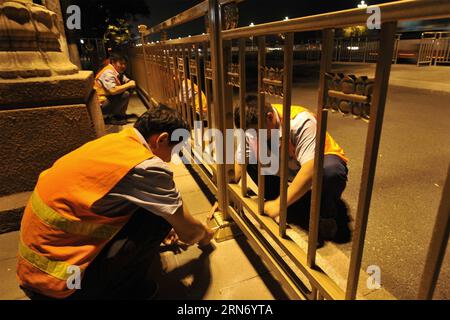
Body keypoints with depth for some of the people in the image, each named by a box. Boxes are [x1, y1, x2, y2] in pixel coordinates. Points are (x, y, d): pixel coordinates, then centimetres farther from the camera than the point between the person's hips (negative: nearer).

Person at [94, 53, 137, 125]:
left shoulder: (118, 71, 6)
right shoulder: (108, 73, -22)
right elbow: (113, 90, -33)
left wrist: (131, 83, -14)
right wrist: (128, 85, -24)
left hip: (109, 99, 9)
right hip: (101, 104, -9)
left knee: (129, 89, 3)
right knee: (125, 94, -23)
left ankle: (120, 114, 8)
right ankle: (109, 118, -13)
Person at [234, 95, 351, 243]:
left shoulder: (300, 122, -34)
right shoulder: (253, 128, -18)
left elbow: (311, 170, -42)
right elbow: (239, 164, -13)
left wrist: (279, 204, -43)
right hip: (291, 168, 5)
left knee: (331, 172, -40)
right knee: (250, 160, -18)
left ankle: (327, 213, -7)